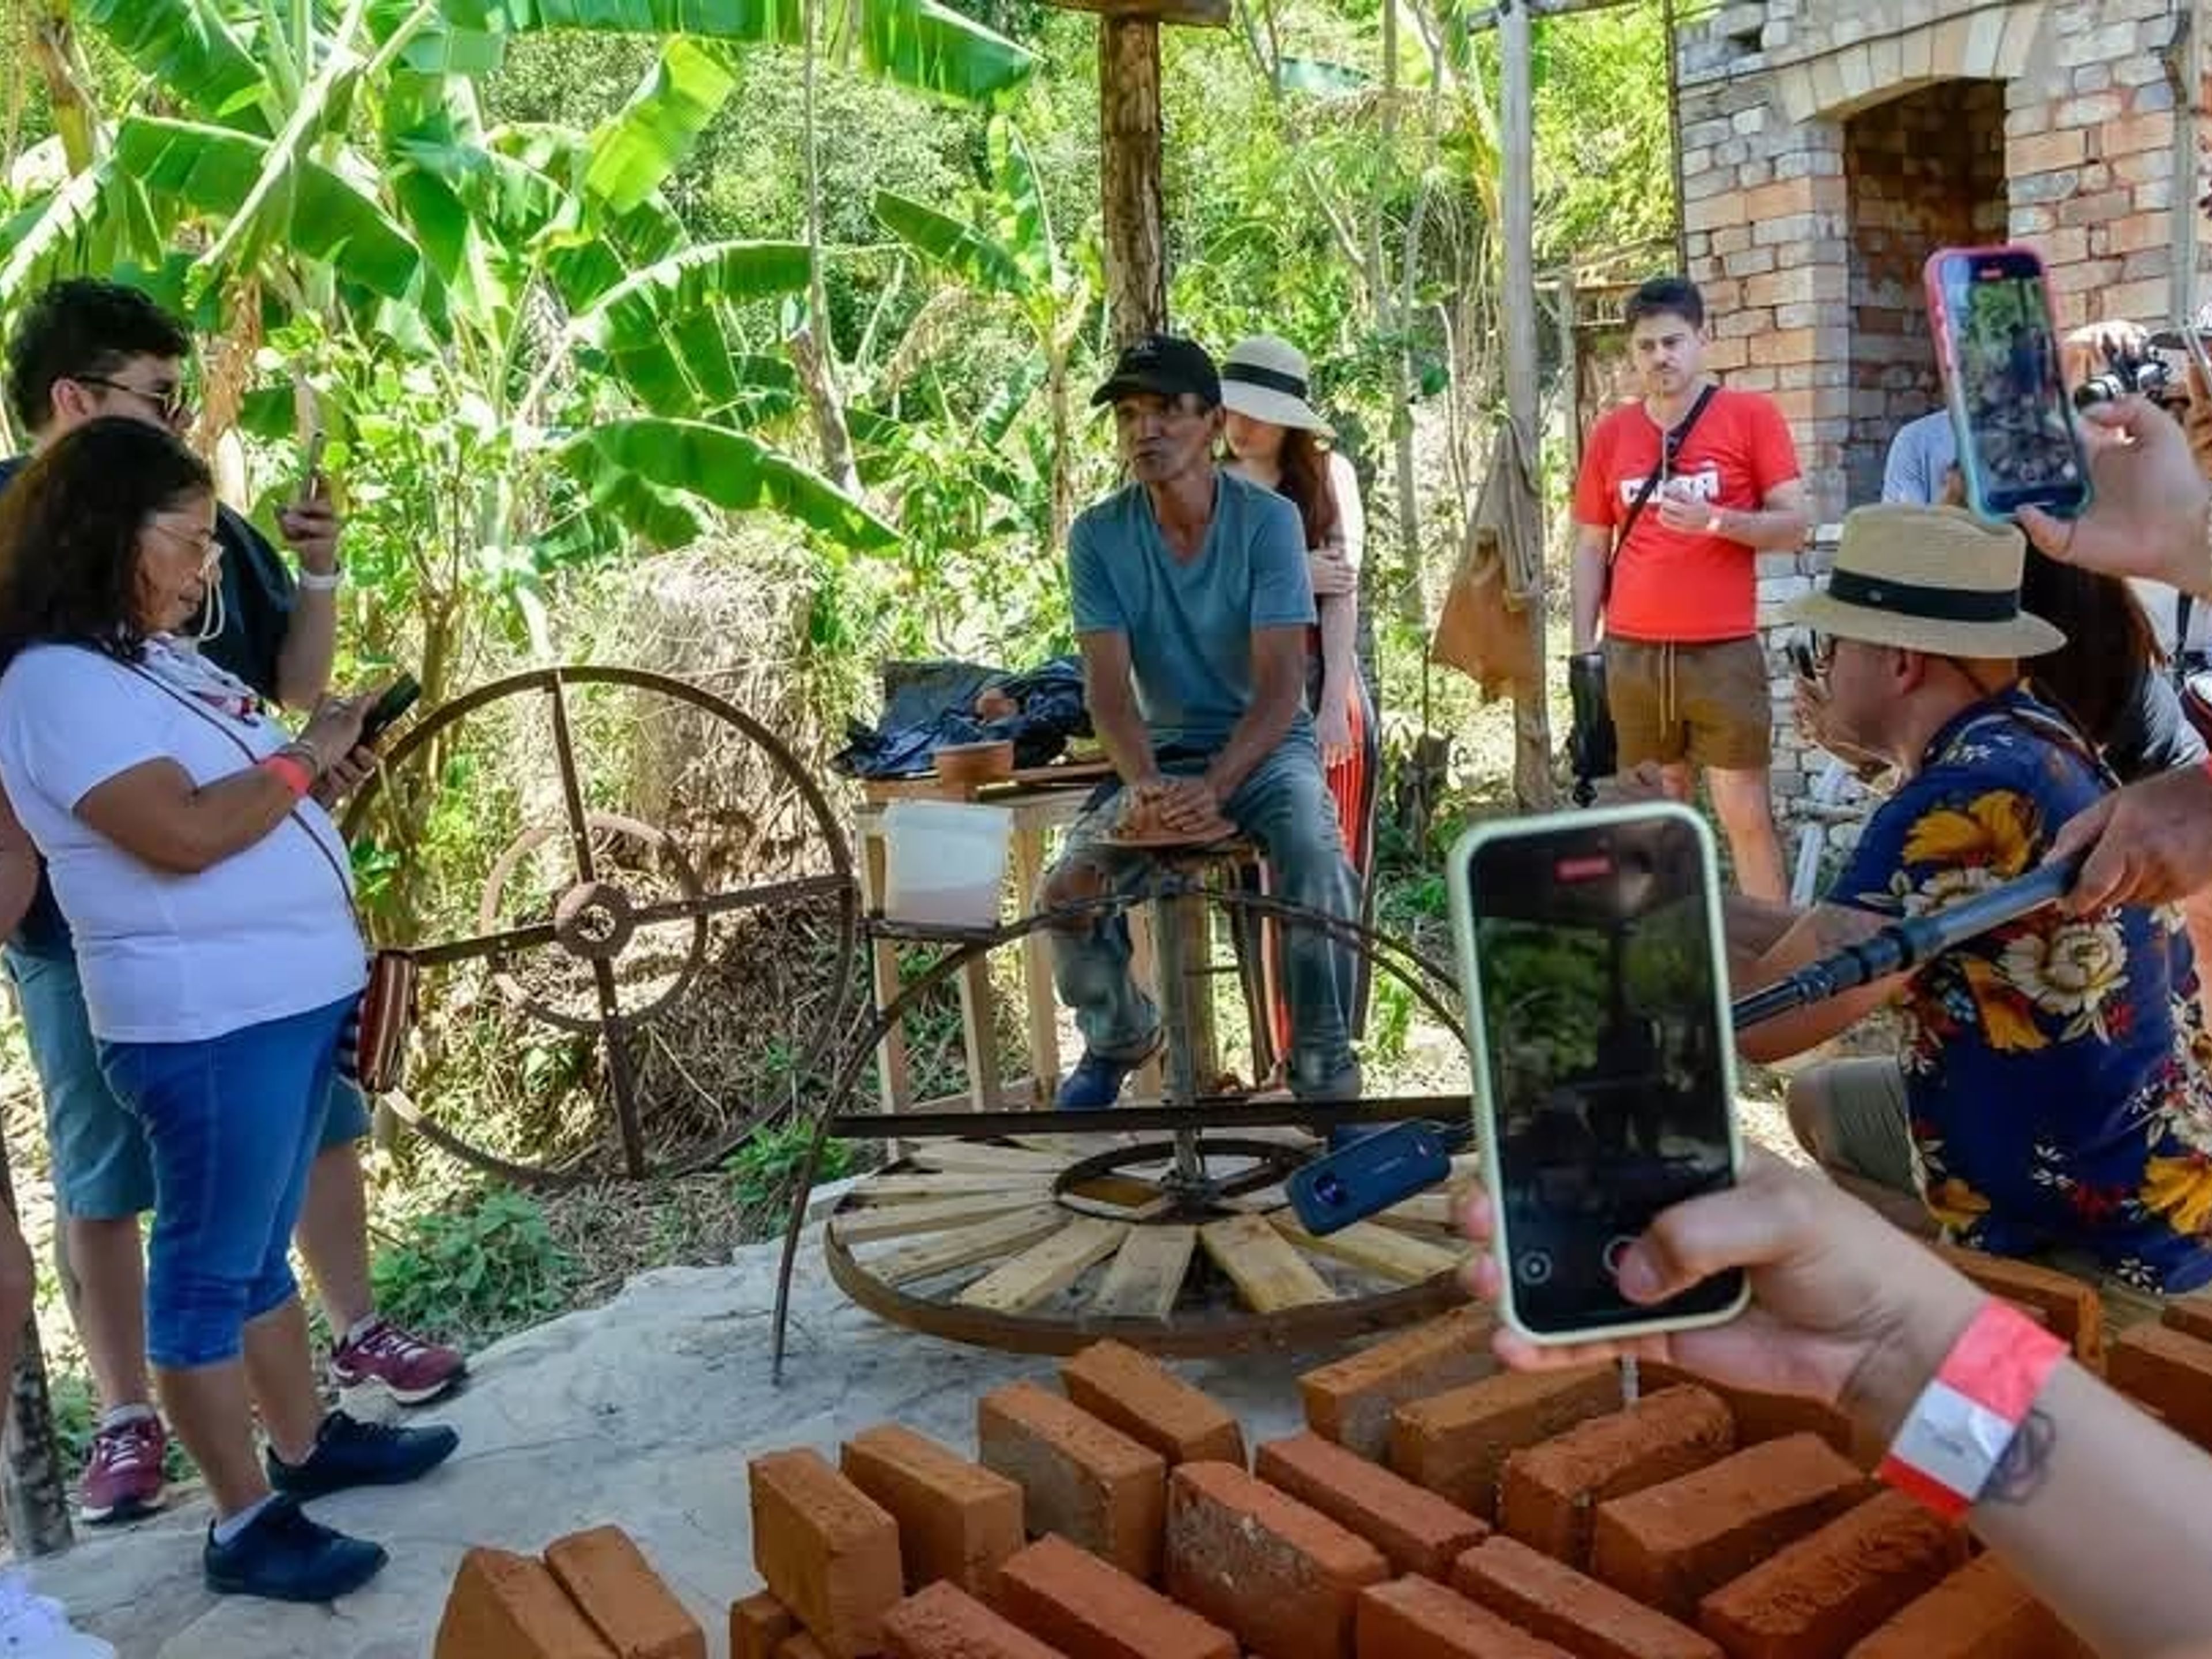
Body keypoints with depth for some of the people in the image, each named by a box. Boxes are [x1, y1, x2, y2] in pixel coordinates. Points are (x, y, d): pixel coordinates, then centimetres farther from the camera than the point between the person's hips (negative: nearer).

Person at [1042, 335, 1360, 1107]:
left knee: (1317, 865, -32)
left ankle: (1325, 1077, -16)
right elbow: (1109, 685, -12)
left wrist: (1215, 786, -33)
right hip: (1162, 754, 2)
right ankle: (1119, 1037, 15)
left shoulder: (1268, 520, -12)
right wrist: (1145, 785, -32)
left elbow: (1280, 683, -18)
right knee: (1067, 892, -17)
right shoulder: (1098, 535, -5)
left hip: (1267, 746, -2)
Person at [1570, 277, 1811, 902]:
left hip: (1725, 653, -2)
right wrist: (1585, 649, 5)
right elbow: (1591, 546, 12)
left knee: (1747, 815, -1)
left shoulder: (1752, 417, 0)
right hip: (1632, 655, 3)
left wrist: (1715, 521, -19)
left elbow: (1794, 524, -1)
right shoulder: (1611, 434, 8)